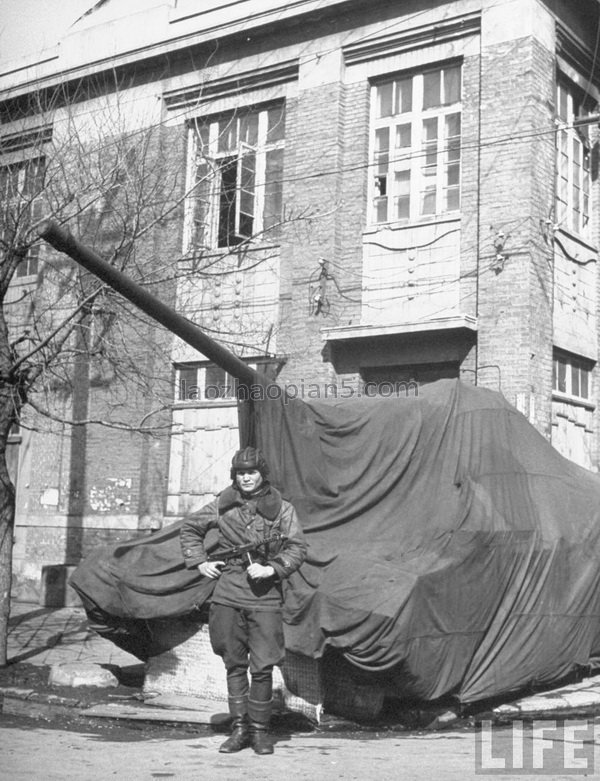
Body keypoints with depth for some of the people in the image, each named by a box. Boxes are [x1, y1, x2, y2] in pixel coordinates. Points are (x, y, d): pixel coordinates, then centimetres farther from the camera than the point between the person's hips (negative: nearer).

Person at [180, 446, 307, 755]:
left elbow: (298, 548, -1)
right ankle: (240, 728, 17)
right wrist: (199, 562, 7)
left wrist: (272, 569, -14)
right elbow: (190, 529, 19)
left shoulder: (281, 508, 2)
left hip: (265, 597, -2)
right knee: (234, 664, 7)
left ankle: (260, 730, 11)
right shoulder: (223, 505, 7)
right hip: (228, 595, 2)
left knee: (262, 667, -3)